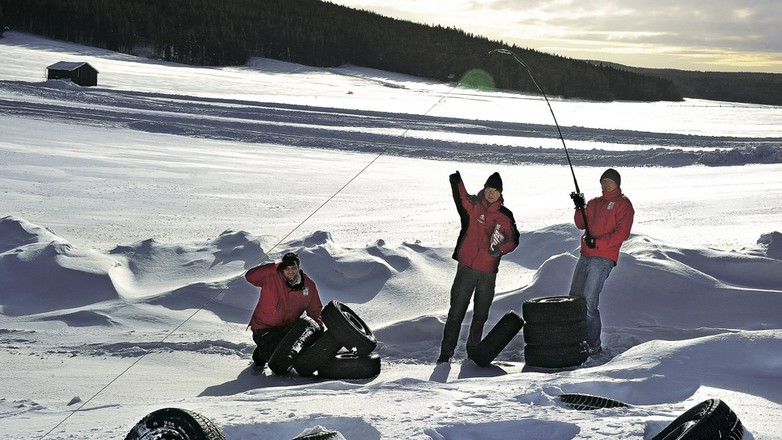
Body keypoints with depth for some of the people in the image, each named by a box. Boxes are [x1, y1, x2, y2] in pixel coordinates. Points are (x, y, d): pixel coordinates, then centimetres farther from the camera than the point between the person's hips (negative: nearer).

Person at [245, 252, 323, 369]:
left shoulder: (308, 285, -3)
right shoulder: (271, 278, -14)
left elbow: (314, 309, 7)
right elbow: (250, 276, -27)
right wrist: (274, 268, -28)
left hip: (287, 328, 5)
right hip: (264, 327, -5)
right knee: (269, 352, -26)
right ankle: (259, 357, 14)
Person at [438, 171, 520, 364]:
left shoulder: (505, 216, 4)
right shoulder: (474, 206, -2)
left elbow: (513, 239, 10)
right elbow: (460, 196, -19)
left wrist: (501, 248, -11)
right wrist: (456, 180, -41)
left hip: (488, 272, 2)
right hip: (467, 268, -2)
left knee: (480, 315, 13)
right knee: (456, 313, -1)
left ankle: (473, 352, 28)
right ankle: (445, 353, 5)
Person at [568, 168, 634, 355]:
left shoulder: (623, 204, -1)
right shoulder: (594, 203, 21)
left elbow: (622, 233, -11)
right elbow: (581, 224, 15)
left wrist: (598, 242, -19)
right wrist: (580, 207, -3)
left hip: (603, 258, -7)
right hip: (585, 256, 8)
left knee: (589, 302, -13)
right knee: (574, 299, 7)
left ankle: (594, 344, -8)